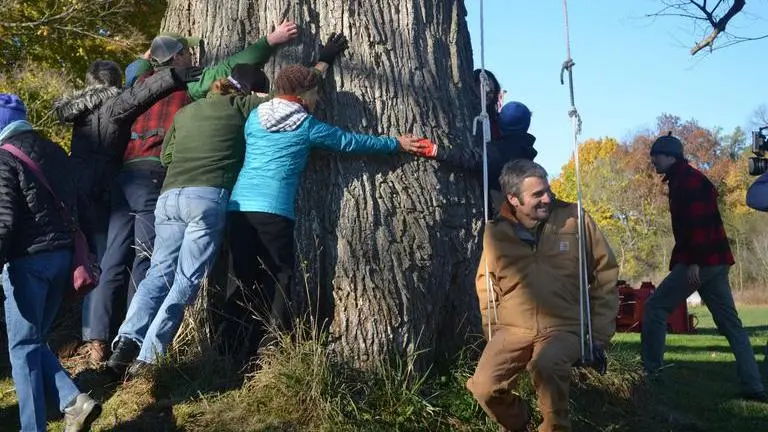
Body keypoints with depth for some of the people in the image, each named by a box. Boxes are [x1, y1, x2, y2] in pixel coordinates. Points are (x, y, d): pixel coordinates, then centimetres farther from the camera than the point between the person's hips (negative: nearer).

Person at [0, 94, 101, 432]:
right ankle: (74, 401, 3)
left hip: (27, 260, -7)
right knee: (34, 341, 17)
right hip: (63, 255, 7)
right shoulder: (55, 152, 14)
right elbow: (73, 207, 18)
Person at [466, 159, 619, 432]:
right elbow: (487, 288, 17)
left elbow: (605, 274, 4)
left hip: (564, 328, -2)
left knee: (546, 366, -35)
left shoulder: (574, 219, -4)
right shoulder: (496, 232, 1)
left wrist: (599, 333, 1)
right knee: (484, 388, -21)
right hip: (513, 330, 2)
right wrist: (493, 331, 10)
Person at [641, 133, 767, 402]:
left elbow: (698, 222, -20)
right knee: (730, 323, 8)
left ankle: (651, 371, 0)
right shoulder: (684, 181, 22)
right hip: (714, 261, 10)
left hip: (701, 261, -10)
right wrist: (684, 261, 21)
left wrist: (693, 262, -24)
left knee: (655, 307, -4)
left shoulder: (687, 179, -9)